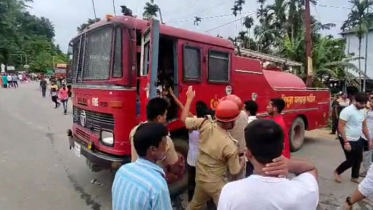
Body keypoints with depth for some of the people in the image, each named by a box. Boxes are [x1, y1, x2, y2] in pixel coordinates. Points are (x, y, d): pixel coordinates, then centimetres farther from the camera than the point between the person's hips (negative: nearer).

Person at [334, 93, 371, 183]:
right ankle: (337, 172, 23)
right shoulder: (347, 110, -21)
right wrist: (346, 142, -26)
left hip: (358, 140, 8)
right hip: (348, 140, -8)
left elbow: (364, 126, 16)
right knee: (351, 161, -1)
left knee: (358, 159, 16)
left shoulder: (361, 111, 5)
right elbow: (340, 127, -23)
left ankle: (355, 177, 34)